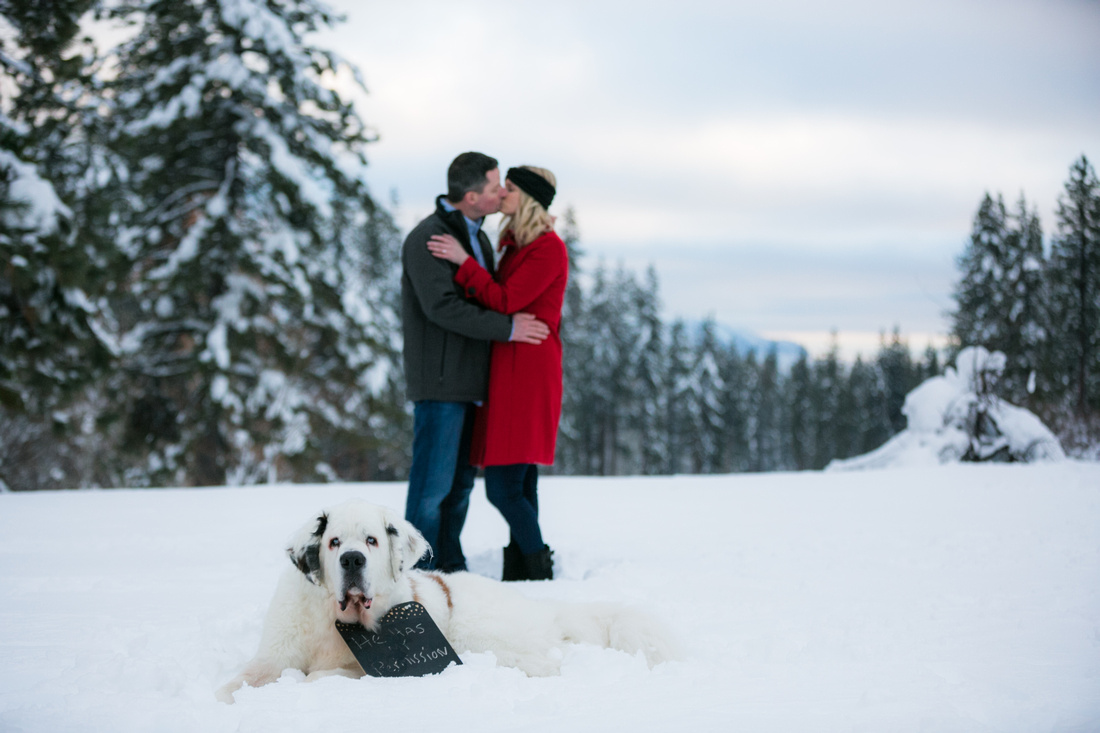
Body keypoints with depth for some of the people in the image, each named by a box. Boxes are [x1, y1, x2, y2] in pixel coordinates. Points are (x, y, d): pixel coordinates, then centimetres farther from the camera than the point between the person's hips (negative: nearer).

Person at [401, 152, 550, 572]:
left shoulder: (477, 237, 18)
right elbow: (442, 306, -21)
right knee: (433, 482, -8)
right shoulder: (426, 238, -12)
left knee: (460, 481, 12)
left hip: (467, 381, 9)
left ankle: (450, 566, 19)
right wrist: (507, 327, -18)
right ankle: (421, 569, -2)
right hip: (439, 383, -9)